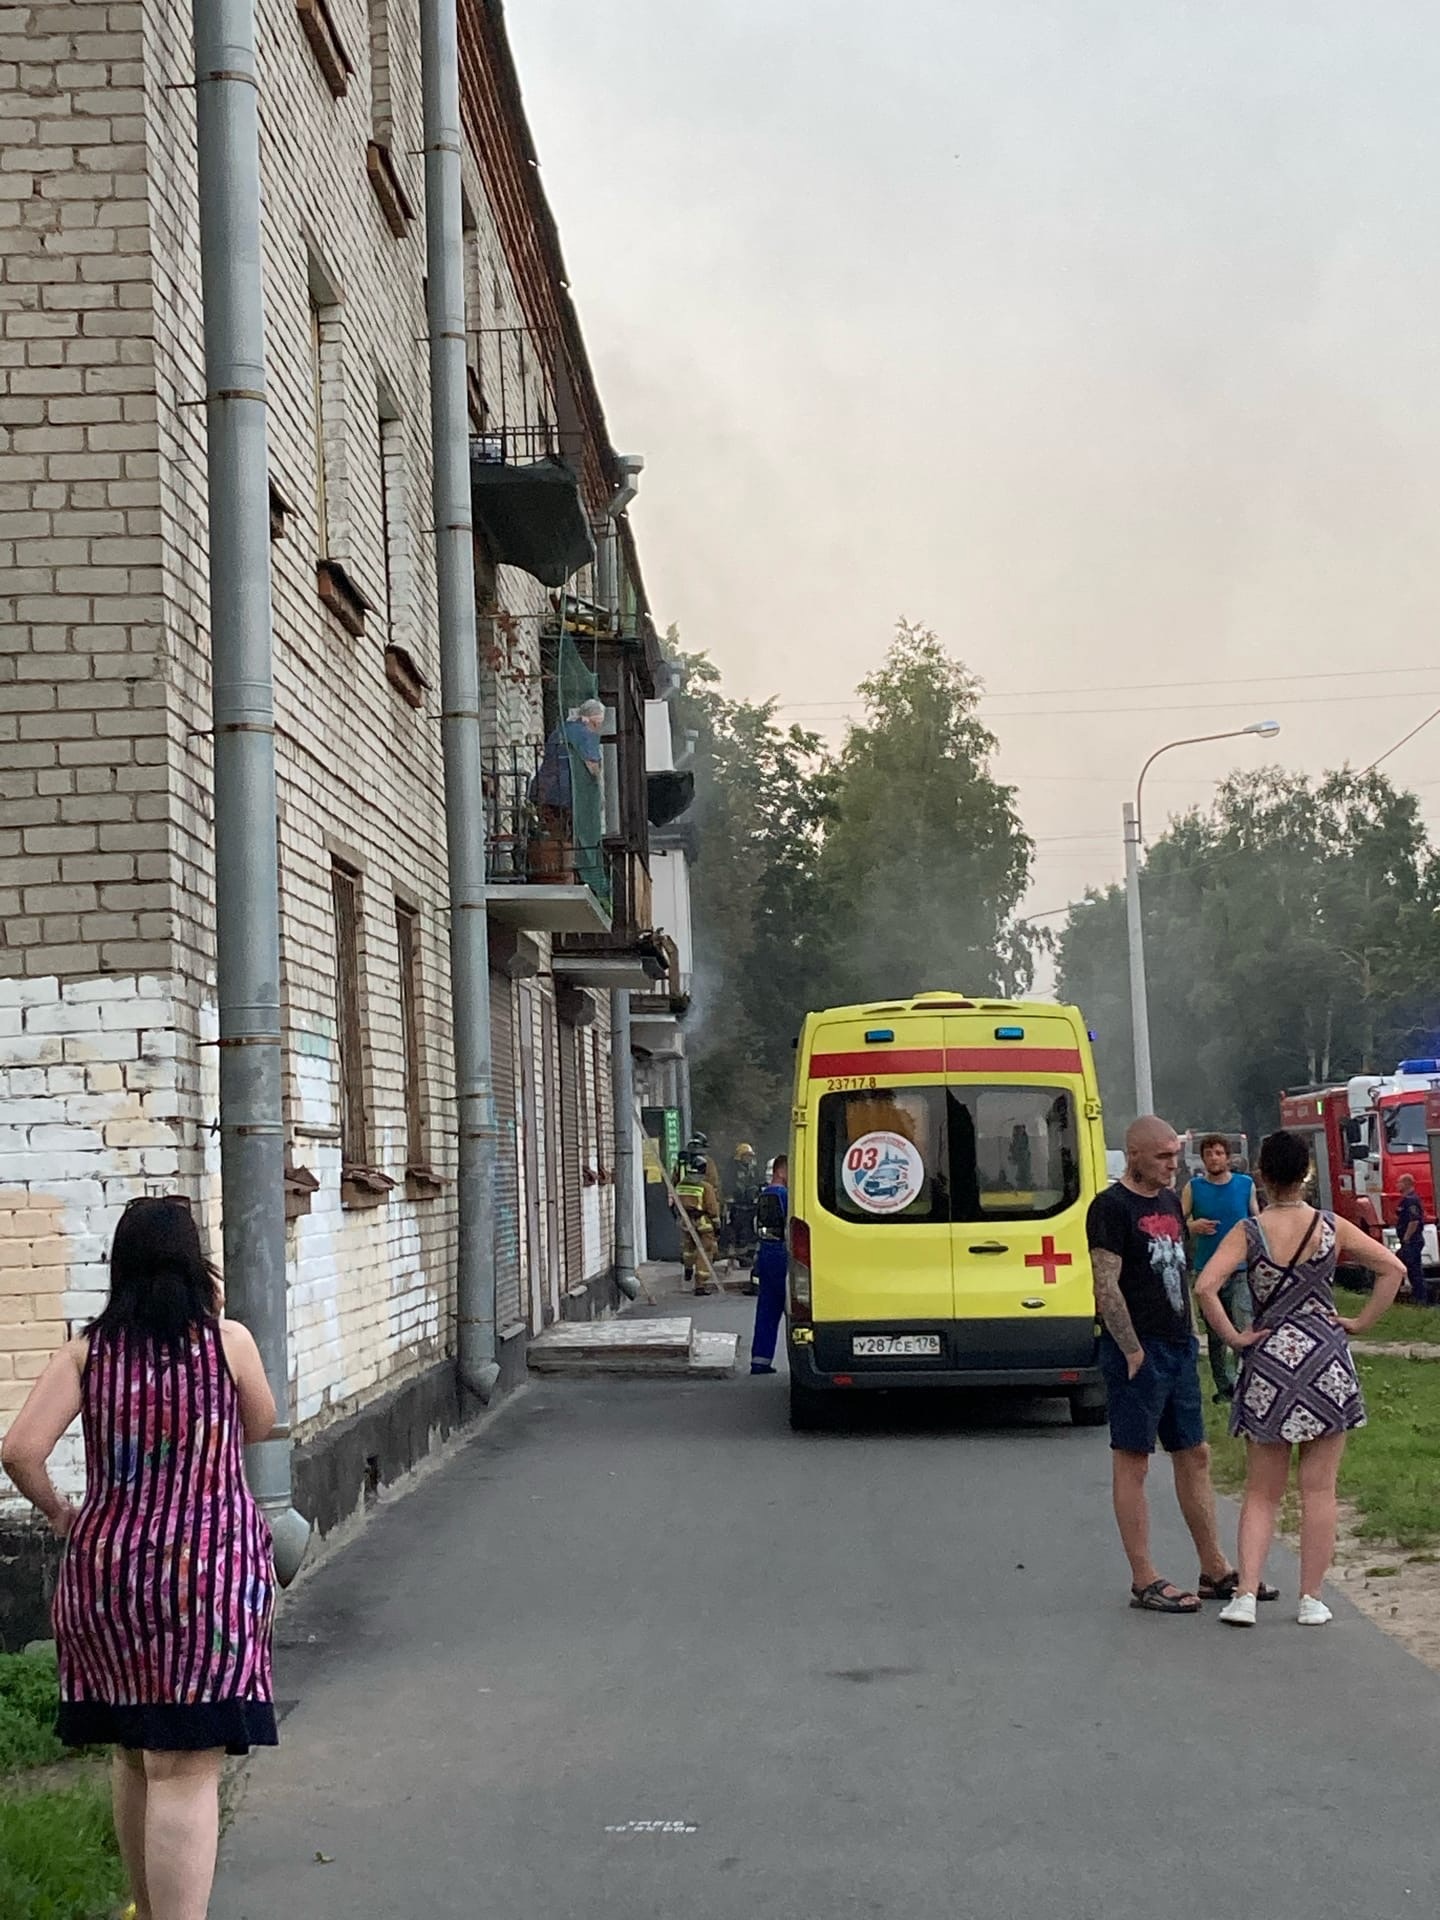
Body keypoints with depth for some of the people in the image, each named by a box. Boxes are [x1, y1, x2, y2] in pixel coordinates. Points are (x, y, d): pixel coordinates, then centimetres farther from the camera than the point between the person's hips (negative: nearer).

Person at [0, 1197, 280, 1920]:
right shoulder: (227, 1340, -5)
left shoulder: (86, 1351, 0)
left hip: (103, 1570, 4)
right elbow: (259, 1427, 12)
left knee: (134, 1758, 20)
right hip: (205, 1572, -4)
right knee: (186, 1771, -6)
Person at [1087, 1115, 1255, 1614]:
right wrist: (1133, 1350, -18)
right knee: (1132, 1461, -2)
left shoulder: (1169, 1201, 15)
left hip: (1179, 1348, 9)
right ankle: (1145, 1582, 1)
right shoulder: (1111, 1207, -11)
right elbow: (1106, 1286, -17)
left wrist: (1191, 1336, 15)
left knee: (1194, 1456, 13)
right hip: (1138, 1352, -9)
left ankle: (1215, 1571, 21)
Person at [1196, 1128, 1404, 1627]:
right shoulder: (1333, 1228, -3)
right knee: (1318, 1489, 7)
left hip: (1268, 1362, 0)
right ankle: (1311, 1599, 9)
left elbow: (1205, 1288, -19)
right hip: (1326, 1361, 0)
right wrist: (1361, 1323, 2)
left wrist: (1233, 1337, -8)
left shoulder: (1248, 1232, -7)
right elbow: (1393, 1269, -3)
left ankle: (1246, 1595, -2)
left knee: (1262, 1492, 9)